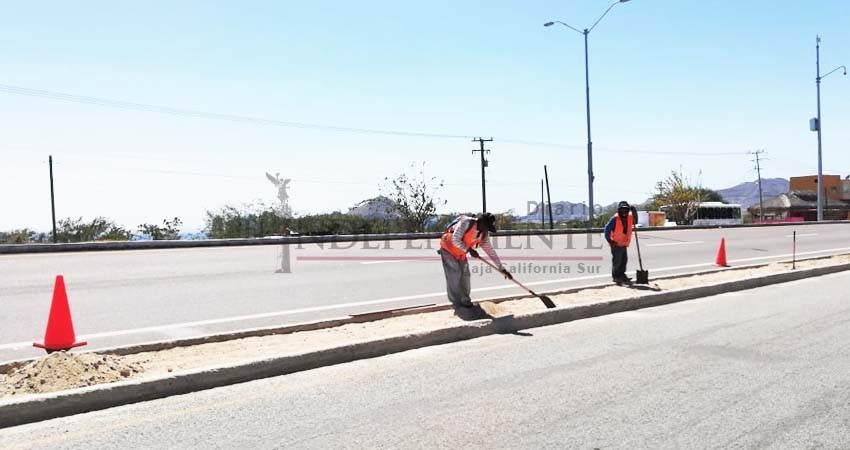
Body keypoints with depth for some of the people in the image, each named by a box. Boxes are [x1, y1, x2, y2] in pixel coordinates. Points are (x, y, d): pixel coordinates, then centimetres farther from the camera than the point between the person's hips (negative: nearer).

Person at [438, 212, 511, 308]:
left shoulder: (484, 235, -8)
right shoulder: (466, 222, -30)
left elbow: (490, 251, -2)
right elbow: (455, 240, -32)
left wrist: (502, 269, -4)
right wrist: (469, 250, -27)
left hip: (461, 253, 7)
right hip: (448, 249, -7)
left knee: (465, 275, 7)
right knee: (455, 275, -9)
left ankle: (464, 300, 21)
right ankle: (457, 301, 4)